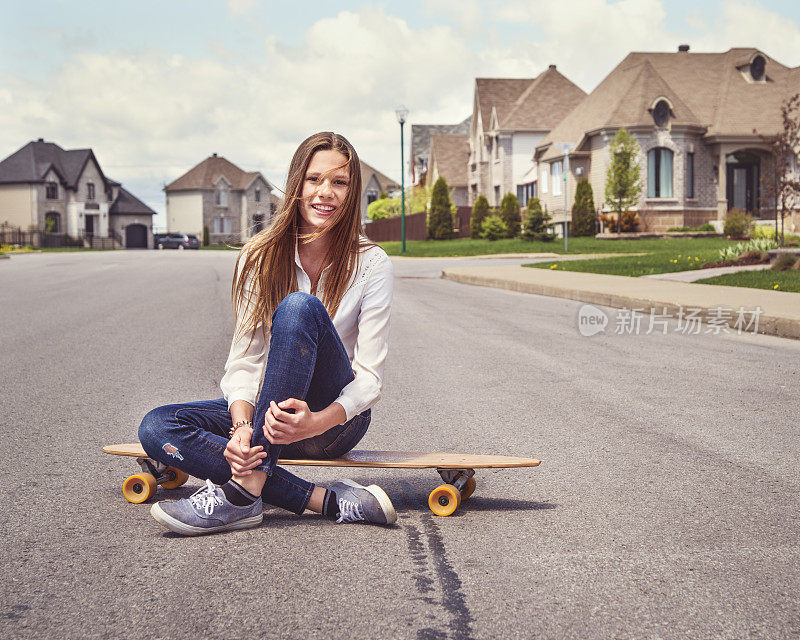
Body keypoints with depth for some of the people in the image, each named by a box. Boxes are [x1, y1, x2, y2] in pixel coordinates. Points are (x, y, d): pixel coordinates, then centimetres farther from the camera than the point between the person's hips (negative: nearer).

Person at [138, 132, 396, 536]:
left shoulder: (371, 264, -7)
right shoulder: (261, 257, -1)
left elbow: (369, 376, -12)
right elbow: (245, 358, -6)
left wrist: (316, 422, -33)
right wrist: (242, 426, -28)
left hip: (337, 417, -3)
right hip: (265, 409, 4)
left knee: (300, 307, -30)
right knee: (156, 428, -23)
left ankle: (244, 491, -35)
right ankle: (328, 501, -29)